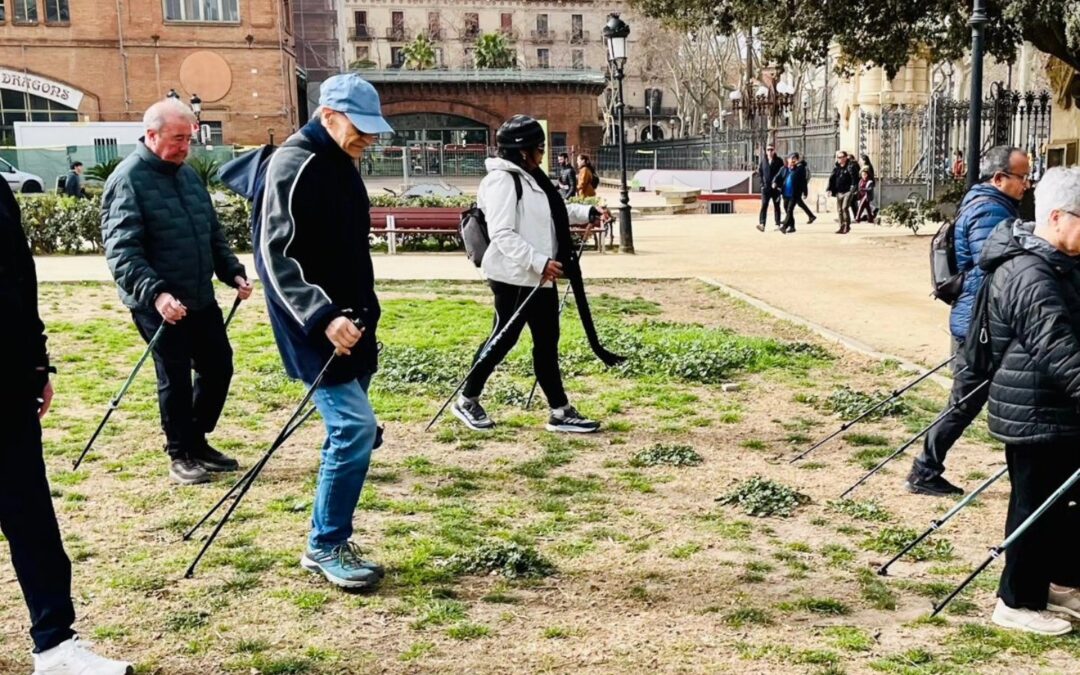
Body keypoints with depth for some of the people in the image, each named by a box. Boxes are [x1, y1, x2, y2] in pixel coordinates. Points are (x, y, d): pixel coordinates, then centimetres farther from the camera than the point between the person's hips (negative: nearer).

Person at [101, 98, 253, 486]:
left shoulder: (188, 174, 11)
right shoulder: (128, 180, -14)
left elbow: (213, 234, 19)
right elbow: (121, 251, -21)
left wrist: (233, 273, 7)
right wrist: (156, 293, -32)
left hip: (201, 298, 8)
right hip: (158, 304, -8)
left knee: (219, 367, 12)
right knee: (175, 378, 1)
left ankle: (198, 442, 29)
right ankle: (181, 456, 17)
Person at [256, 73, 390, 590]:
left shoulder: (341, 164, 14)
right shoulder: (294, 165, -15)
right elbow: (279, 256, -22)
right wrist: (323, 317, -31)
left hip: (349, 324, 10)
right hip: (317, 330, -9)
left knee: (355, 431, 11)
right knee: (354, 426, -13)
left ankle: (331, 540, 23)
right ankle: (326, 548, 1)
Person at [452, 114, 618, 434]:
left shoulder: (530, 178, 14)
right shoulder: (502, 181, -17)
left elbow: (554, 212, 26)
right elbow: (503, 234, -24)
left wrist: (589, 212, 14)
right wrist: (540, 262, -27)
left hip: (539, 277, 10)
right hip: (514, 278, -10)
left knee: (546, 341, 10)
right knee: (503, 338, 2)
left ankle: (560, 412, 15)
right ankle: (467, 401, 20)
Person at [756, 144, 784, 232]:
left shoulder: (779, 161, 0)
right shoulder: (763, 161, 6)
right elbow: (759, 173, 10)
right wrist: (762, 183, 0)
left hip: (776, 187, 0)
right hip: (765, 187, 0)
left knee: (776, 206, 8)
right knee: (764, 205, -11)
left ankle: (778, 225, 14)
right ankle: (762, 224, -19)